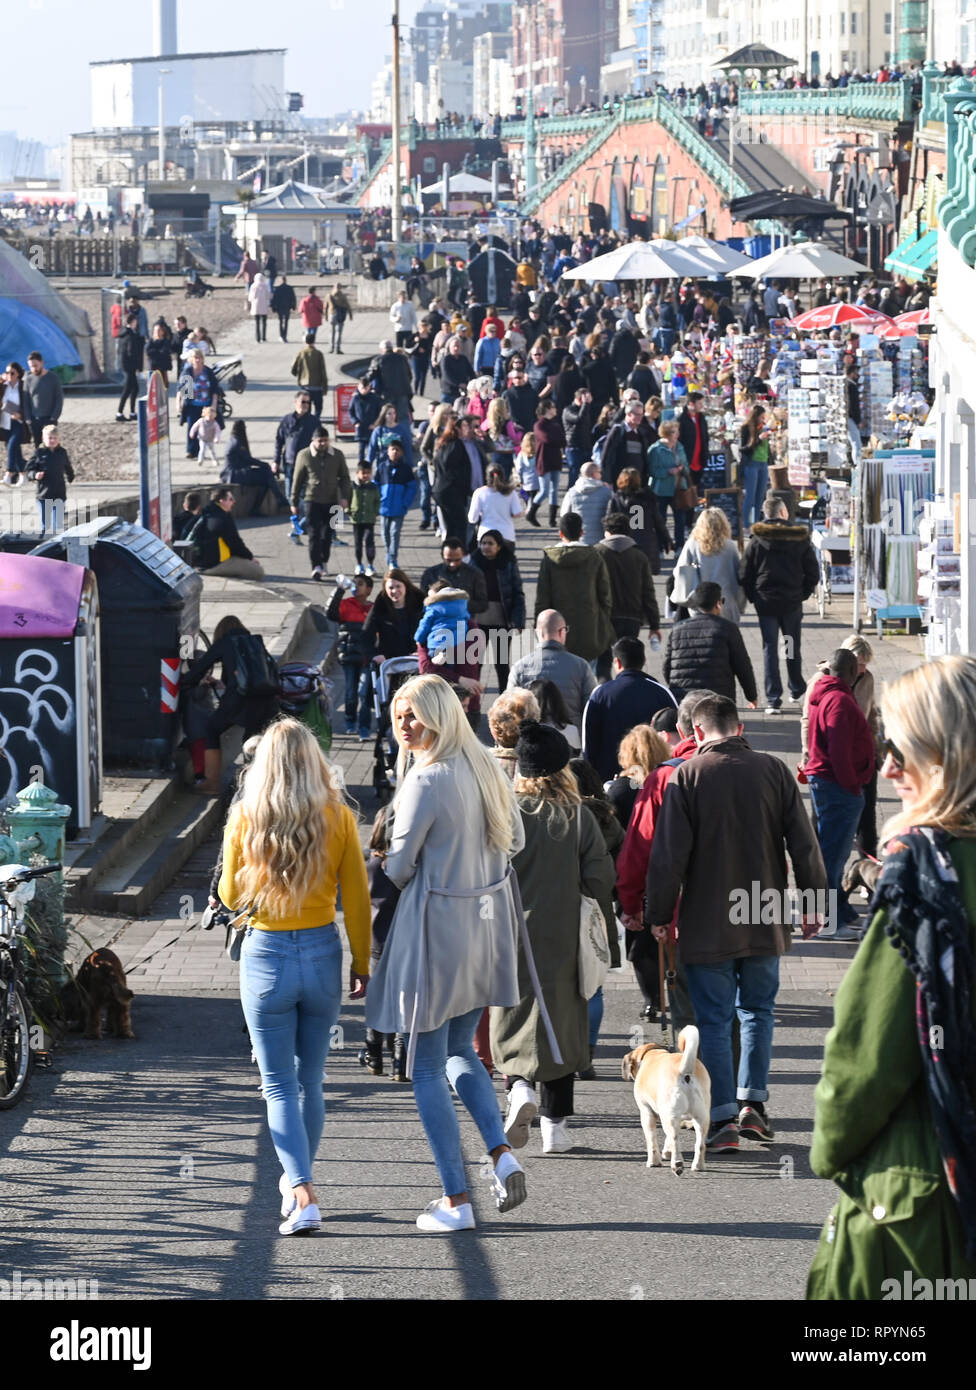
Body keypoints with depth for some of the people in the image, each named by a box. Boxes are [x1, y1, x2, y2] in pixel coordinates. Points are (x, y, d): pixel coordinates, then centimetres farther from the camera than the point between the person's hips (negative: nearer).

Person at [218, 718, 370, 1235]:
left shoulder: (245, 819, -9)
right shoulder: (337, 818, -6)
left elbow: (232, 895, 1)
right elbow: (356, 898, -2)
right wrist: (362, 964, 8)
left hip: (266, 956, -2)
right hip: (322, 954, 2)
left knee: (279, 1086, 2)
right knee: (310, 1080, 18)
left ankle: (303, 1196, -12)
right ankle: (297, 1181, 31)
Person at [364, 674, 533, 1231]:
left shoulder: (426, 781, -20)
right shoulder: (487, 768, 4)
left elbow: (399, 866, -14)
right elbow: (514, 841, 15)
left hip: (436, 926, -8)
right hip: (488, 922, 8)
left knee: (427, 1069, 4)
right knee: (460, 1050, 24)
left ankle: (456, 1200, 6)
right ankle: (502, 1153, 6)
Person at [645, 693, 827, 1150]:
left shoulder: (687, 776, -8)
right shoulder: (774, 770, 0)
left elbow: (669, 854, -9)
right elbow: (804, 844, 2)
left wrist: (658, 914, 0)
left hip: (707, 924, -3)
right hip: (765, 922, 3)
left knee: (714, 1020, 3)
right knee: (758, 1010, 19)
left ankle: (723, 1119, 1)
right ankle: (752, 1102, 11)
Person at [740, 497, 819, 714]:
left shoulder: (756, 541, -5)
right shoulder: (800, 539, -4)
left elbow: (745, 575, -4)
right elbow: (813, 574, -1)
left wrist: (754, 598, 8)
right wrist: (802, 594, 12)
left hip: (766, 603, -1)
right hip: (793, 603, 1)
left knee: (770, 649, 2)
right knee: (793, 647, 18)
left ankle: (773, 700, -5)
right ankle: (797, 691, 31)